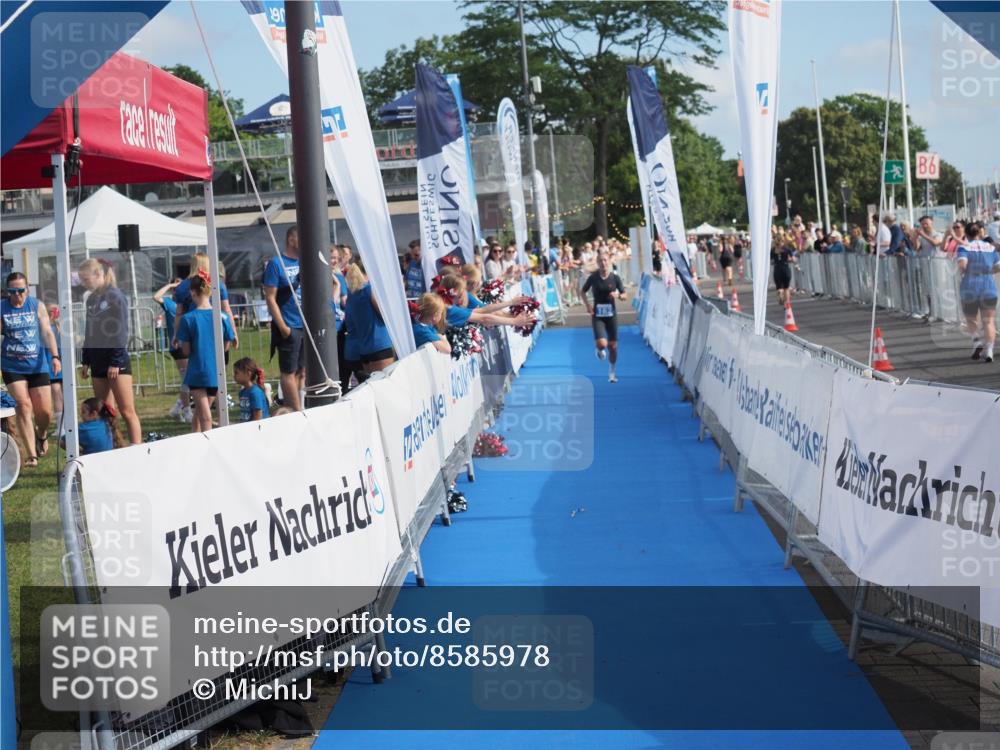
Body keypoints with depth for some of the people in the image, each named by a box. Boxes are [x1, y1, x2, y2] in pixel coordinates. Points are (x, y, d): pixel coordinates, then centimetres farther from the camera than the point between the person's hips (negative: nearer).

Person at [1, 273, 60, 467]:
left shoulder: (37, 306, 0)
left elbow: (47, 331, -4)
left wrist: (55, 356, -14)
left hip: (37, 365, 1)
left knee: (45, 411, 3)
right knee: (23, 405, -14)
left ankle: (41, 436, 38)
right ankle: (32, 454, -11)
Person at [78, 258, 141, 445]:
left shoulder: (115, 296, -8)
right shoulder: (92, 299, 13)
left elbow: (121, 331, -12)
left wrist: (116, 362, -15)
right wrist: (85, 362, 16)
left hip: (116, 360, -7)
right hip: (97, 361, 7)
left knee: (127, 411, -7)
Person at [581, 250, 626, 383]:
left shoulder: (615, 277, -4)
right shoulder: (593, 277, -6)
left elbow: (624, 295, 3)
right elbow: (582, 292, 7)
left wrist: (618, 295, -20)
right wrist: (588, 305, -8)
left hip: (611, 315, 1)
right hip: (597, 315, -1)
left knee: (613, 345, 5)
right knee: (602, 344, -18)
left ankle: (612, 372, 23)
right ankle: (600, 350, 21)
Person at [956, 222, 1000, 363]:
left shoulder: (964, 247, -4)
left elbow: (962, 264, -20)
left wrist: (961, 270, 1)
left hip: (969, 288, -1)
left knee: (971, 320, 16)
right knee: (989, 321, 4)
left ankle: (977, 339, -7)